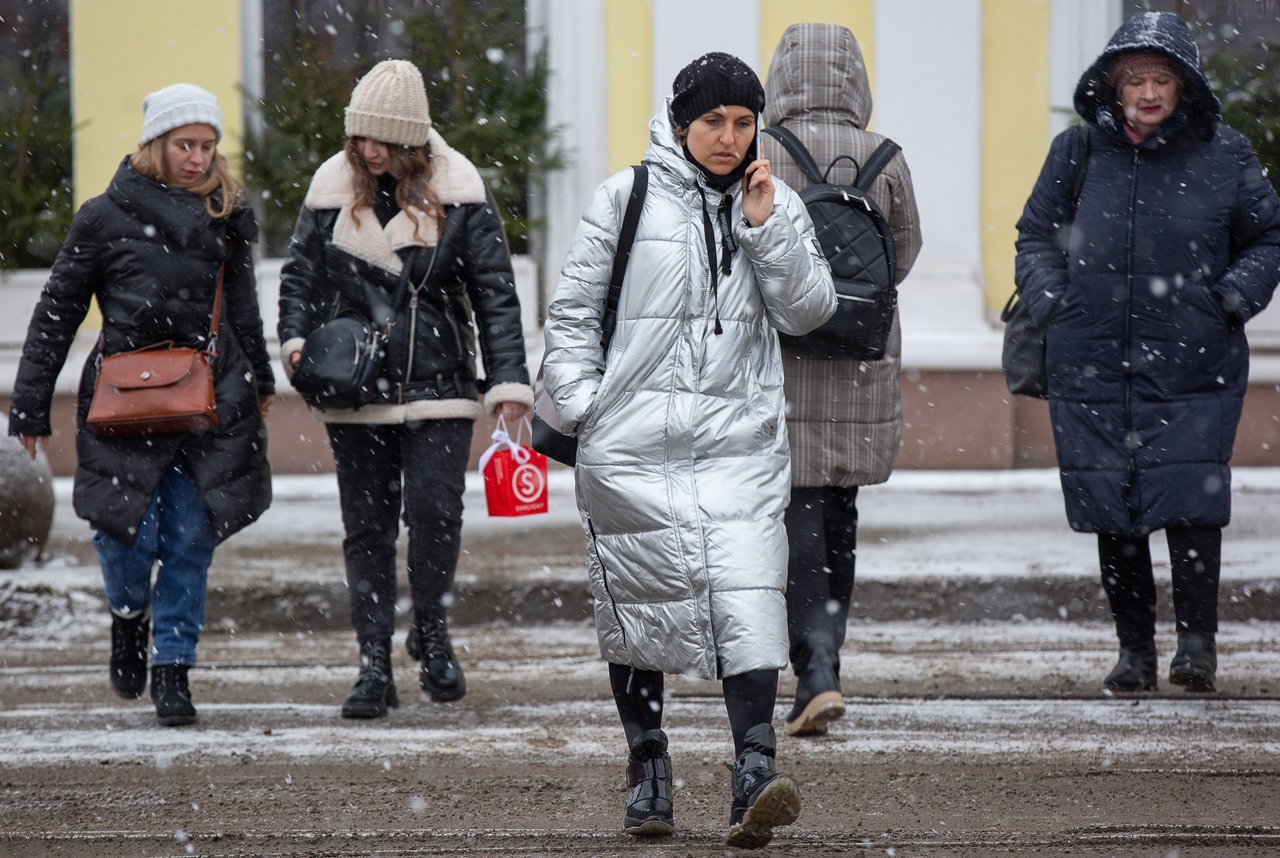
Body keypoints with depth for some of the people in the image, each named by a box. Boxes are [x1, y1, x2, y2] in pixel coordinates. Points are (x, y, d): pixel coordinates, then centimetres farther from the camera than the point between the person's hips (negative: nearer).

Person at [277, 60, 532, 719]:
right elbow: (300, 273, 13)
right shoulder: (332, 189, 4)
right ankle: (375, 664, 7)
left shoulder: (456, 193, -1)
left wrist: (508, 379, -7)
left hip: (438, 390, -2)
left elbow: (493, 290, 1)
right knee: (367, 528, 2)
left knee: (436, 510, -13)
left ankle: (431, 629, 13)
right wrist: (296, 339, -6)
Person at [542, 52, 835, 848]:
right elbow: (573, 311, 6)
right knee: (638, 605, 6)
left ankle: (756, 772, -21)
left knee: (748, 599, -15)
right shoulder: (627, 198, 2)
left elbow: (809, 310, 1)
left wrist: (765, 228, -7)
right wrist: (584, 407, -1)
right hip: (633, 445, 0)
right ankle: (647, 767, 21)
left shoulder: (778, 205, 9)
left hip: (739, 441, 0)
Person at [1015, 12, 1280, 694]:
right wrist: (1050, 303, 2)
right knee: (1112, 511, 4)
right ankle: (1134, 649, 15)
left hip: (1193, 366, -2)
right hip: (1093, 367, 2)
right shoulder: (1077, 153, 6)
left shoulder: (1222, 156, 2)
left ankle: (1197, 638, 2)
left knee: (1190, 498, -11)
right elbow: (1036, 234, 18)